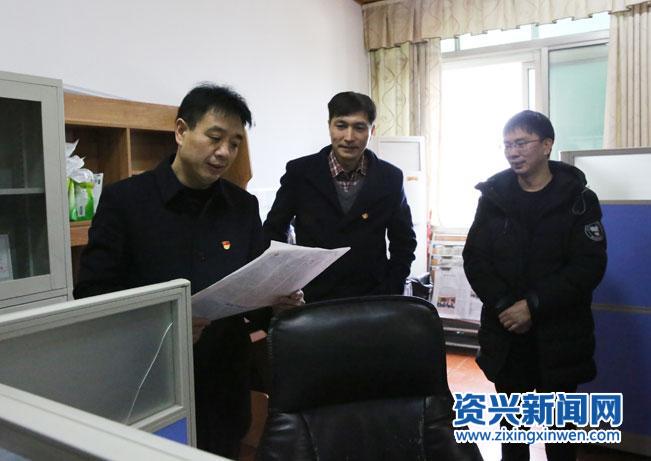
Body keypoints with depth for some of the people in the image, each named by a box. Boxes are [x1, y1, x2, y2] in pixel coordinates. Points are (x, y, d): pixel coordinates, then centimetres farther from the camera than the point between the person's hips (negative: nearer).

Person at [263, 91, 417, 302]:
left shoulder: (390, 178, -3)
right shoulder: (300, 172, -6)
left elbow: (404, 242, 7)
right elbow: (274, 232, 4)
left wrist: (390, 296, -2)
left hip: (372, 301, 1)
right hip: (311, 299, -1)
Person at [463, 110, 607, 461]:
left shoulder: (578, 199, -2)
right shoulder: (493, 196, 4)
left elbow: (589, 266, -11)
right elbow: (474, 259, -1)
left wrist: (533, 306, -18)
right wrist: (504, 305, -13)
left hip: (559, 334, -2)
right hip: (505, 331, 2)